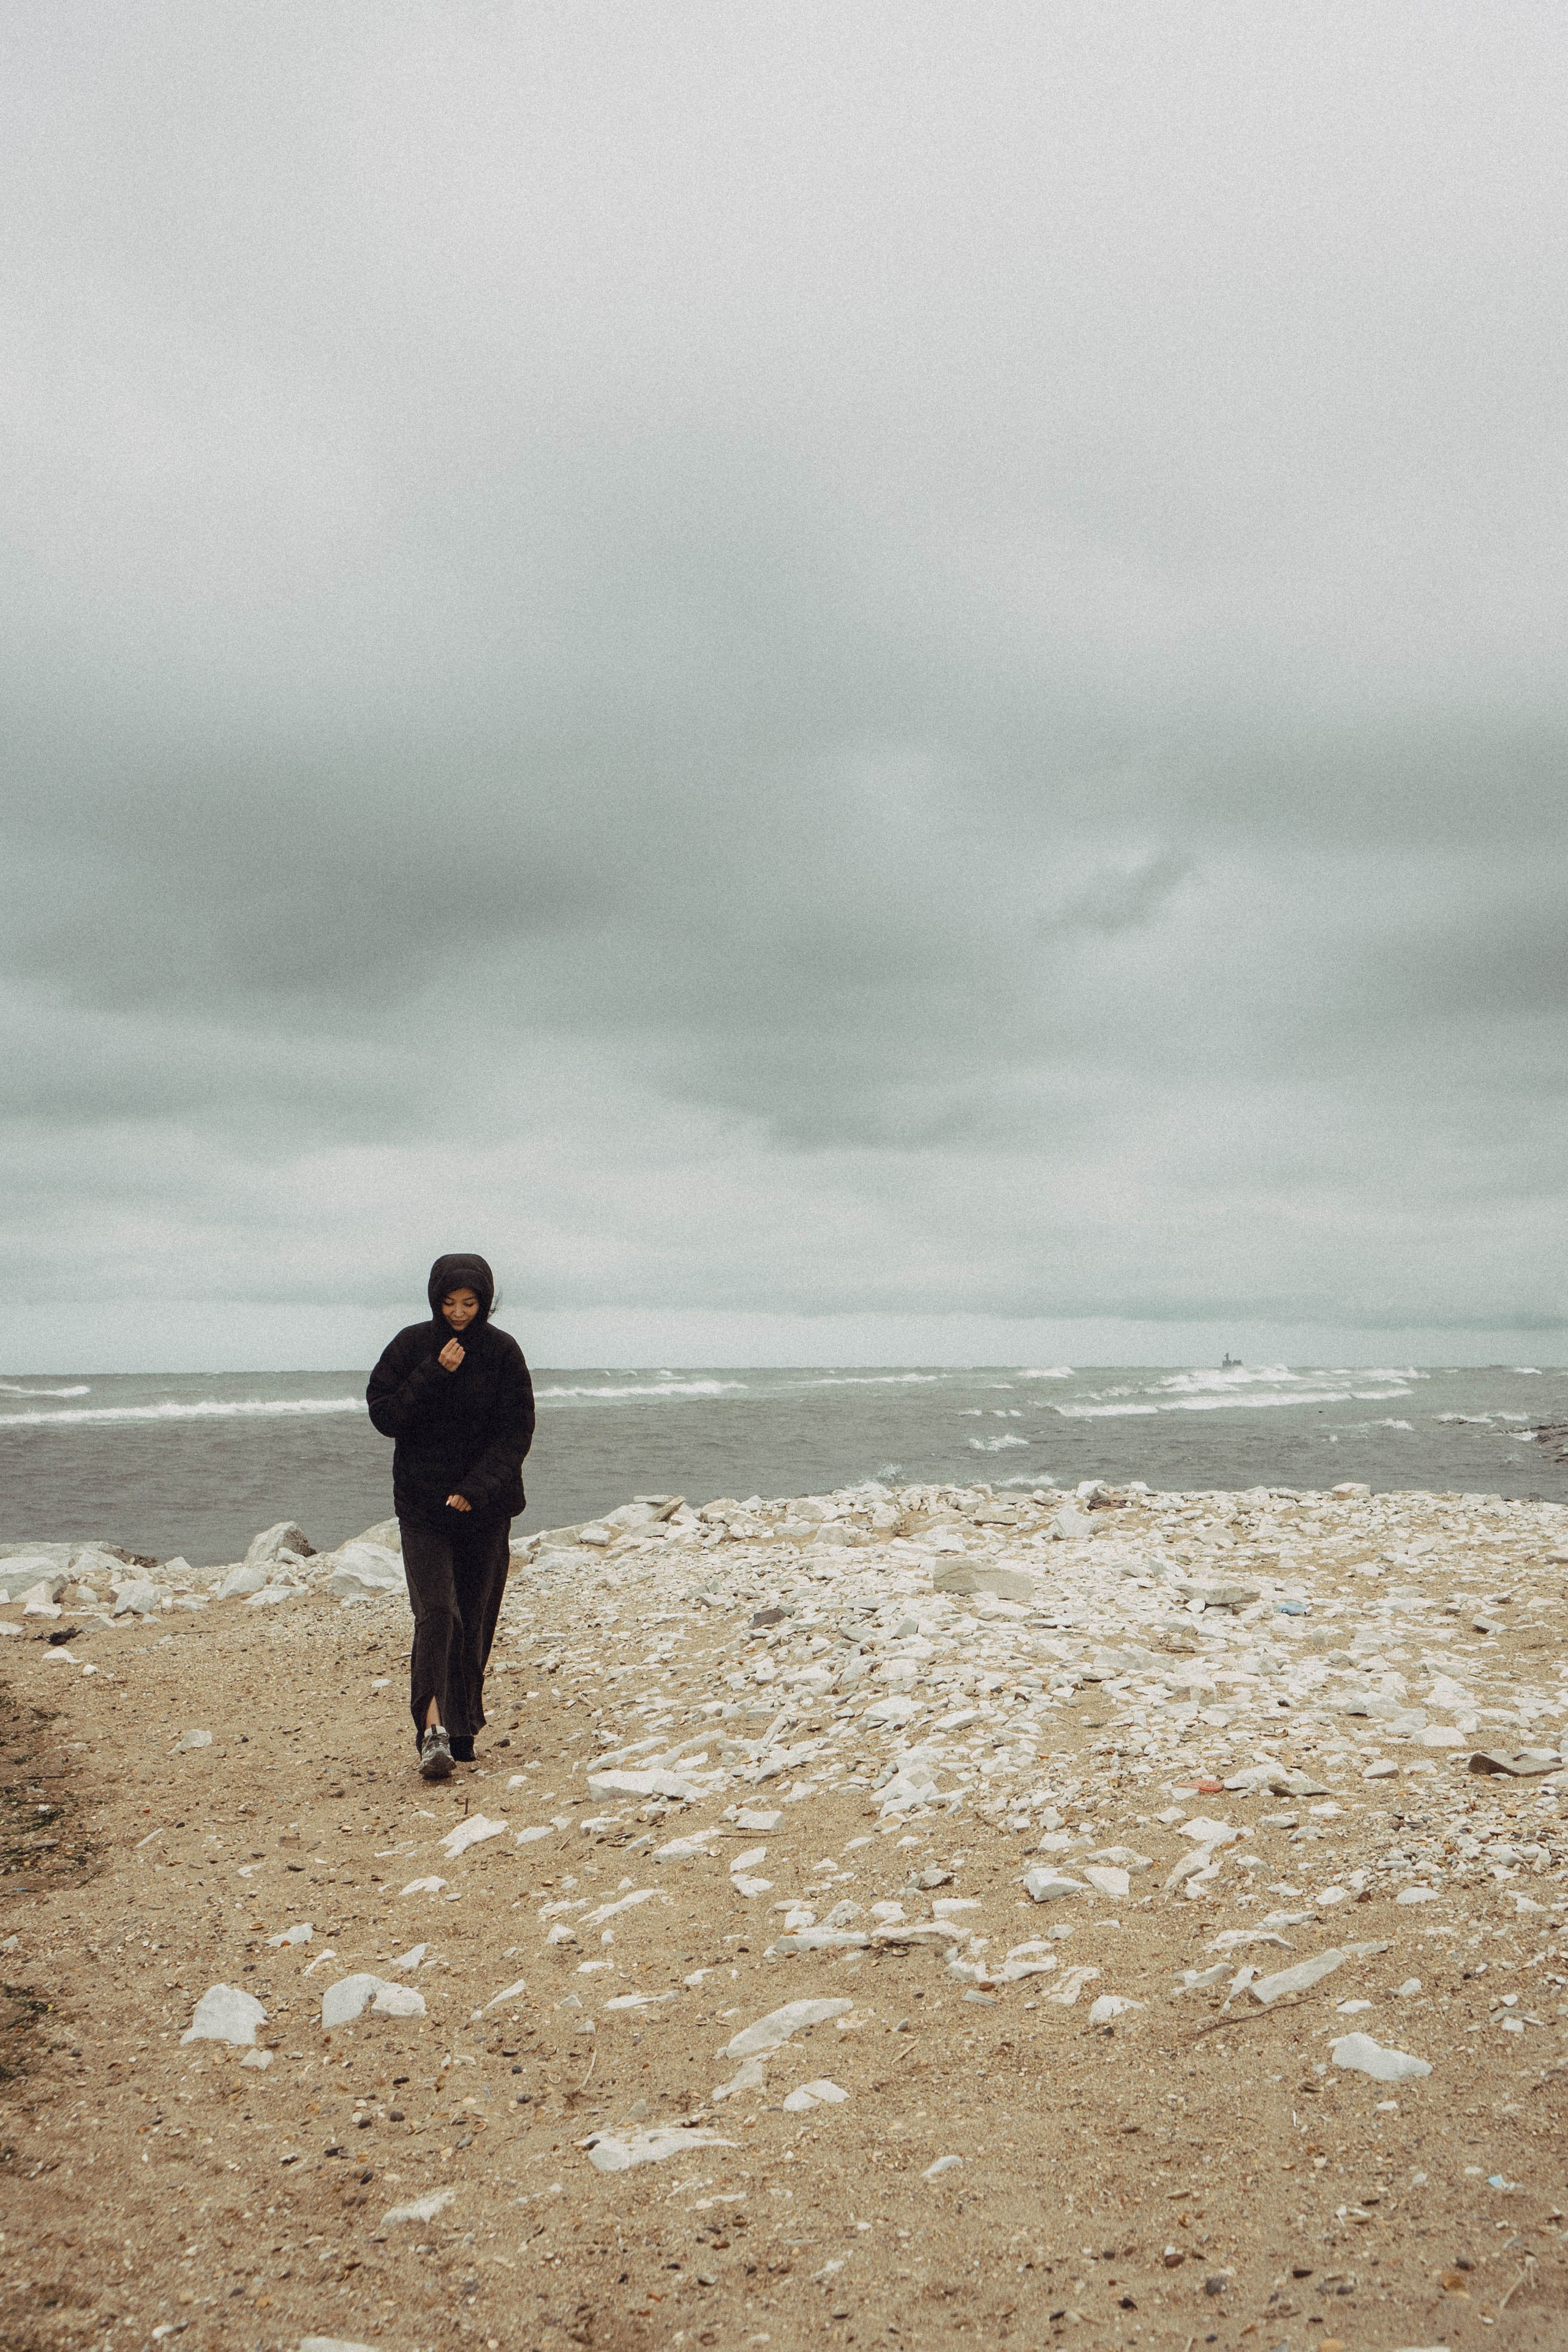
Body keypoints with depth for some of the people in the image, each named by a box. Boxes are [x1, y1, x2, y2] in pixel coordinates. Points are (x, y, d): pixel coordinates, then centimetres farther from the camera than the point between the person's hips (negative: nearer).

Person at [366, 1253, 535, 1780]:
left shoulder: (502, 1352, -3)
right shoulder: (412, 1346, -1)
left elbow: (516, 1432, -6)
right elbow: (384, 1415, -7)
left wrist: (475, 1489, -18)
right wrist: (435, 1373, -18)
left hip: (486, 1507, 1)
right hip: (422, 1504, -1)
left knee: (474, 1619, 6)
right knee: (437, 1610, -16)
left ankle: (462, 1731, 22)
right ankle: (433, 1729, -20)